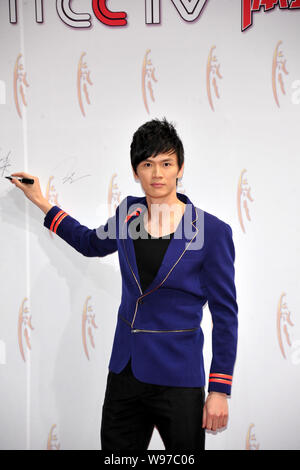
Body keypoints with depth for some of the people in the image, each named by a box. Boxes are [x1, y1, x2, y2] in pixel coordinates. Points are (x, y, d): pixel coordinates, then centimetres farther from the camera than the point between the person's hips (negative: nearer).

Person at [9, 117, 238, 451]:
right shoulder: (128, 215, 3)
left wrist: (219, 391, -10)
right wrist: (41, 202, 26)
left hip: (177, 379, -4)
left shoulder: (212, 231, -11)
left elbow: (225, 315, -8)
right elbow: (91, 243, 25)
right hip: (125, 371, 5)